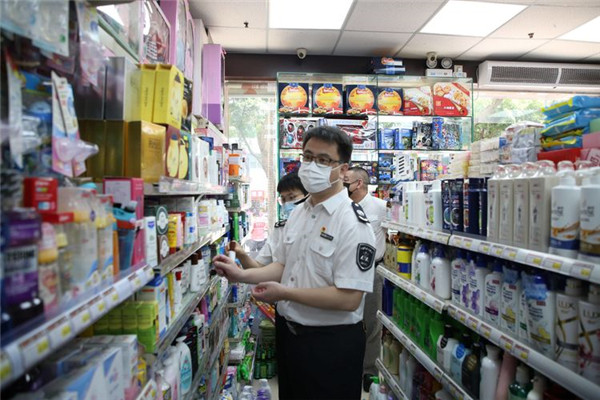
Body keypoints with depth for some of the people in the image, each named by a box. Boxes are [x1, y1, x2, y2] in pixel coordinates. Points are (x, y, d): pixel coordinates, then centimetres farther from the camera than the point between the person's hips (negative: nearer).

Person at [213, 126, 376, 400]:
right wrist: (242, 275, -6)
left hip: (331, 343, -7)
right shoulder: (297, 213, 4)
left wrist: (284, 293, -21)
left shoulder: (352, 223, -21)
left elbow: (349, 299, -25)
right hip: (287, 332, 7)